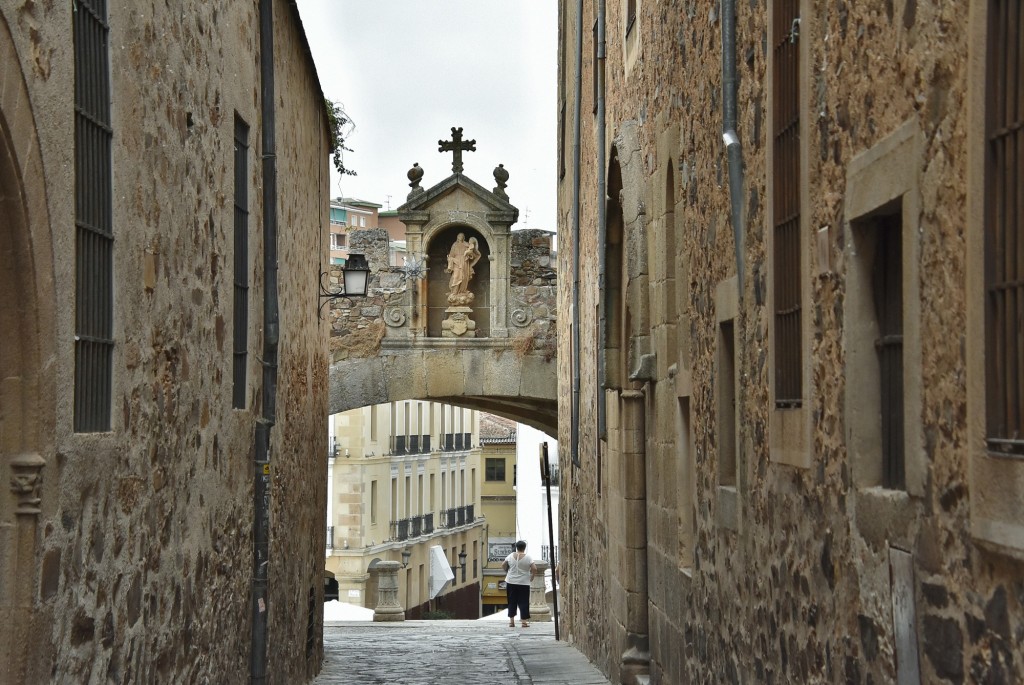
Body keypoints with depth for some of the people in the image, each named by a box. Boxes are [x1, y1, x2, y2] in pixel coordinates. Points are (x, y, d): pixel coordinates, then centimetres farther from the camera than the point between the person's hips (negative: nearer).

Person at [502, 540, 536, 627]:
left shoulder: (511, 556, 0)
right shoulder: (528, 557, -9)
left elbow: (503, 565, 7)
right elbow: (534, 568, -15)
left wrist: (507, 572, 21)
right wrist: (532, 576, 1)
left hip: (511, 582, 3)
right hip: (524, 583, -3)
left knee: (512, 602, 10)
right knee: (523, 603, 3)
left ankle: (511, 621, 9)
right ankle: (524, 622, 1)